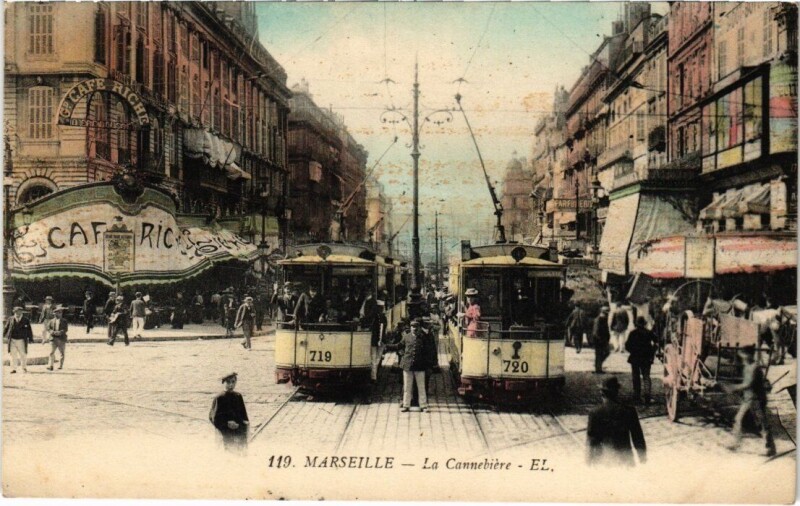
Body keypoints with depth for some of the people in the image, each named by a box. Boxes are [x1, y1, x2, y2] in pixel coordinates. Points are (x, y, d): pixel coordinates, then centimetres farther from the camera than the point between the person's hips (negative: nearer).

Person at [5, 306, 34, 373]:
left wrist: (30, 338, 1)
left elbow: (29, 330, 3)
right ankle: (13, 369, 8)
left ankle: (24, 368, 20)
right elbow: (6, 328, 12)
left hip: (22, 340, -1)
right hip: (12, 340, 1)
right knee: (13, 355, 2)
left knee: (23, 355, 4)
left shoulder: (26, 320, 1)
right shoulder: (10, 319, 6)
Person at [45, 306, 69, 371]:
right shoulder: (52, 321, 9)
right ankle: (50, 366, -10)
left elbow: (66, 329, -3)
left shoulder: (64, 321, 6)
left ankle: (60, 366, 13)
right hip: (53, 339, 0)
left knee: (61, 353, 4)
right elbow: (48, 328, 4)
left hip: (62, 339, 0)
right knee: (51, 353, -8)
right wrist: (53, 332, -14)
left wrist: (59, 332, -19)